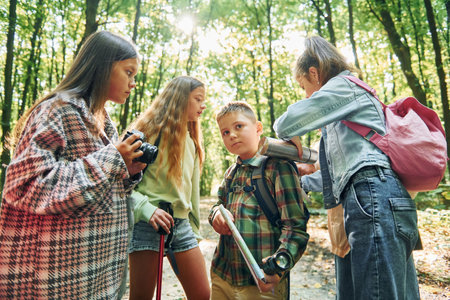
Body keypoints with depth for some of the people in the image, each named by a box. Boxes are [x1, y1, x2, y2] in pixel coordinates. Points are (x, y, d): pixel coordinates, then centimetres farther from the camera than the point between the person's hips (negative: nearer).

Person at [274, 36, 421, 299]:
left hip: (374, 198, -10)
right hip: (370, 201, 10)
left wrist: (293, 138, 14)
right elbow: (342, 170, 35)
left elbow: (287, 123, -8)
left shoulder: (344, 84, 3)